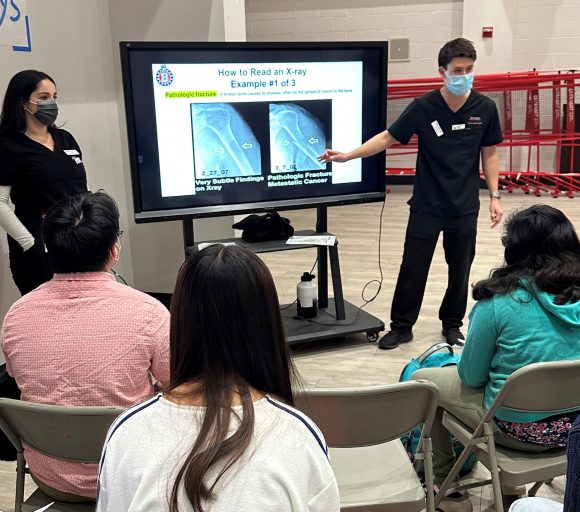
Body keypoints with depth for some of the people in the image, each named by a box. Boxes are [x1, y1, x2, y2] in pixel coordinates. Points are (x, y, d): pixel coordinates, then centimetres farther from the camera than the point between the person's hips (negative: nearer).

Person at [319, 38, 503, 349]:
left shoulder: (485, 108, -4)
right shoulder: (423, 107, -9)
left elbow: (489, 154, 4)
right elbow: (387, 138, -7)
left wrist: (494, 197, 2)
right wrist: (348, 155, -17)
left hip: (465, 206, 2)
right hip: (427, 204, -1)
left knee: (460, 268, 12)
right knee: (413, 266, 4)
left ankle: (452, 325, 31)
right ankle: (401, 326, 19)